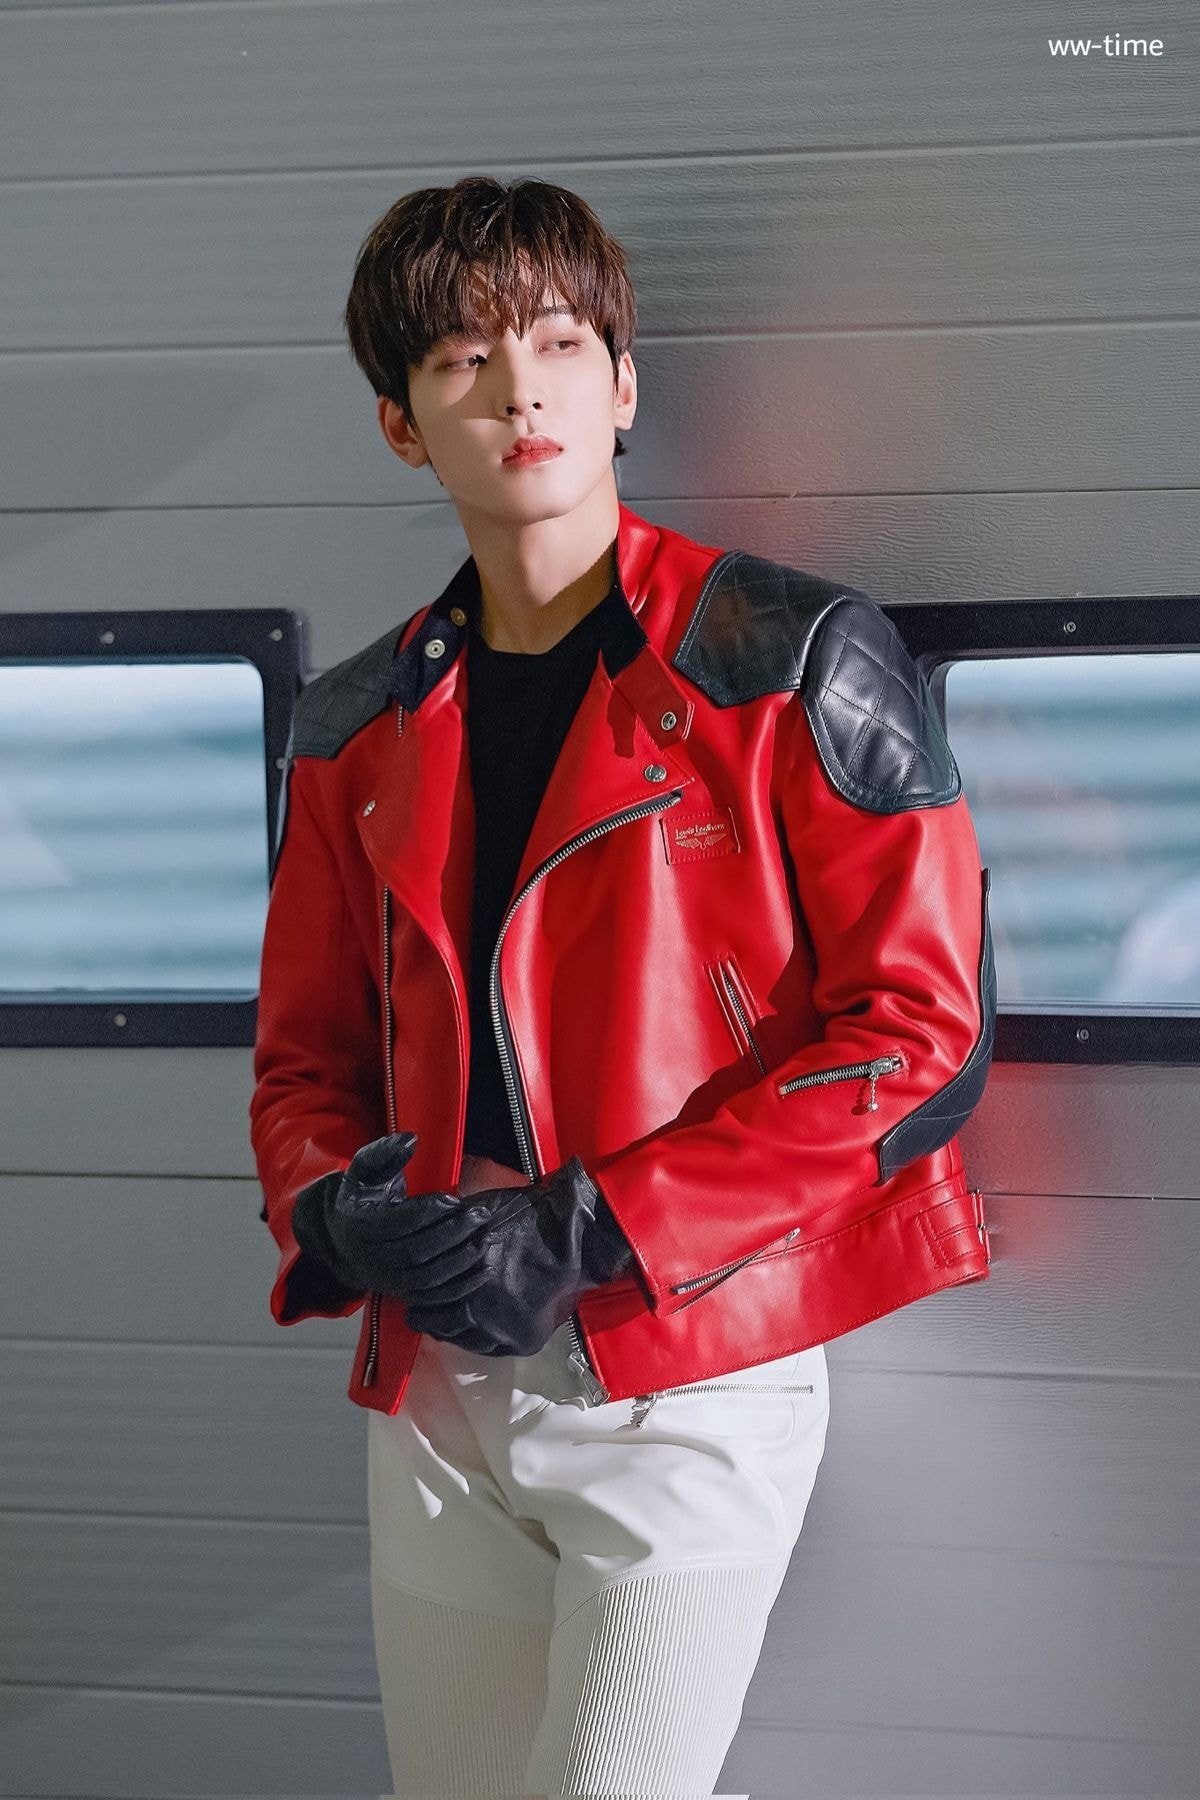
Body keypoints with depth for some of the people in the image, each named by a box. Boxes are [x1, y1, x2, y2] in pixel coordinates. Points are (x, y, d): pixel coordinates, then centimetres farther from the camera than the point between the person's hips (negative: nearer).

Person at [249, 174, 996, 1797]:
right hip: (435, 1388, 5)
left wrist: (587, 1234, -16)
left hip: (691, 1376, -5)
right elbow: (307, 1058, 18)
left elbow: (922, 1034, -10)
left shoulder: (792, 664, -5)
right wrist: (339, 1215, -7)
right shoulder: (363, 728, 11)